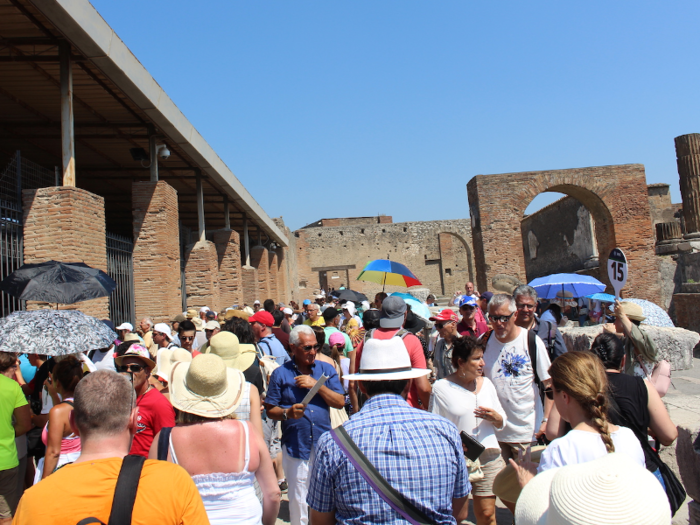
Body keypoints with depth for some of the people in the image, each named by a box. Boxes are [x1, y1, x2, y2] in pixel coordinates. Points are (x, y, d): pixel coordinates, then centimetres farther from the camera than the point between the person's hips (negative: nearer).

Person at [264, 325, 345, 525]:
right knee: (298, 500, 8)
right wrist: (287, 412, -19)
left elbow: (340, 402, -2)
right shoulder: (280, 374, 1)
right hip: (295, 445, -1)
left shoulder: (326, 370, 6)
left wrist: (317, 385, -13)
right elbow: (270, 410, 1)